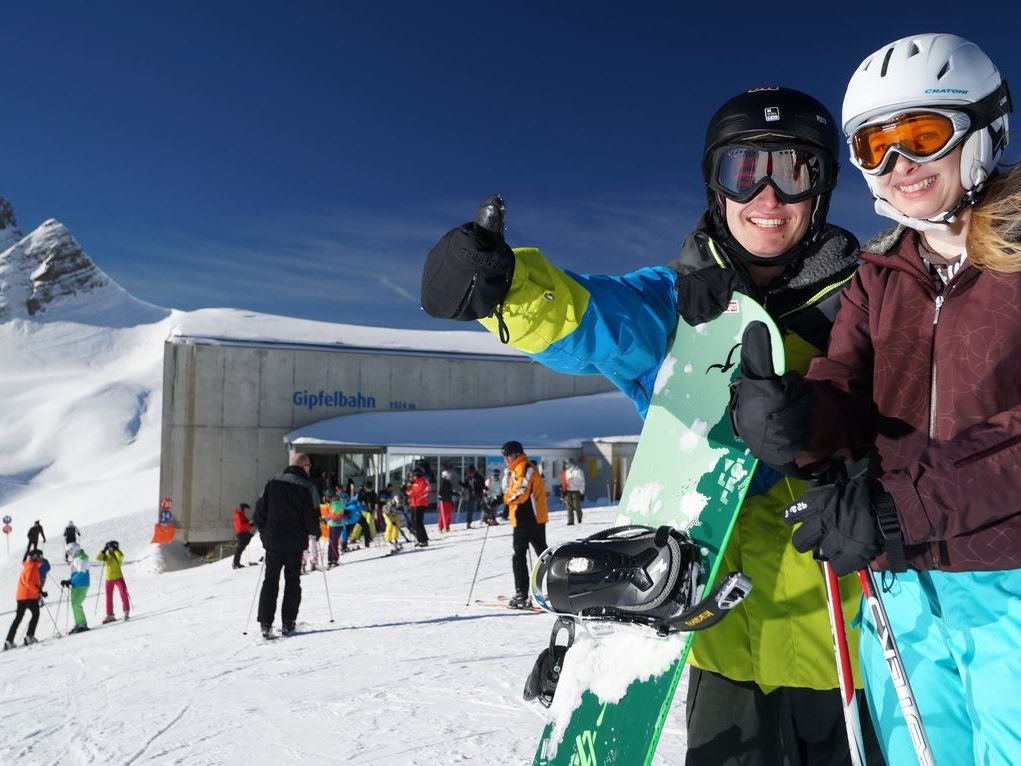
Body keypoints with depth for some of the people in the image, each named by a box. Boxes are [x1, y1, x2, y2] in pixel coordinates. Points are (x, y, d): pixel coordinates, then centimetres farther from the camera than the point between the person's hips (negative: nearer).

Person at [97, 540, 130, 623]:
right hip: (109, 579, 4)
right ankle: (110, 615, 19)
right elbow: (98, 558, -8)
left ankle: (126, 612, -9)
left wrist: (115, 549, -19)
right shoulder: (107, 556, 6)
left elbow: (120, 556, -27)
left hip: (118, 578, -4)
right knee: (109, 598, 9)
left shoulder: (118, 555, -3)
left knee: (123, 594, -16)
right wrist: (104, 550, -11)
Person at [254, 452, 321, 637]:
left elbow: (259, 509, 5)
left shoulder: (272, 482, 4)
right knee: (292, 582, 10)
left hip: (272, 541, 3)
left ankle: (265, 623, 5)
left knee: (270, 581, 10)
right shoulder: (308, 487, -8)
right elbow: (312, 517, -10)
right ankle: (287, 624, 8)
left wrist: (264, 532, 15)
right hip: (295, 543, -3)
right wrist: (315, 531, 9)